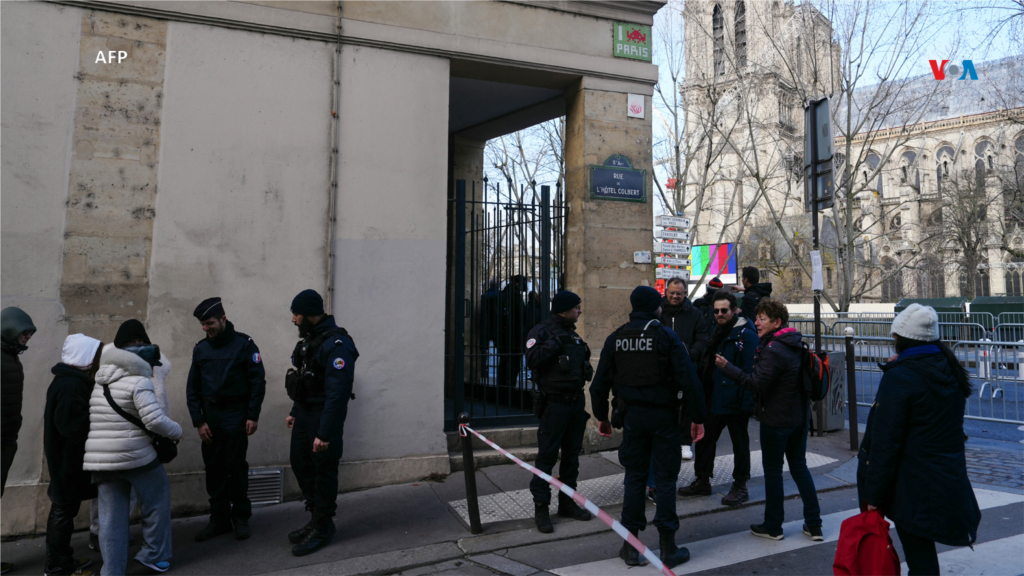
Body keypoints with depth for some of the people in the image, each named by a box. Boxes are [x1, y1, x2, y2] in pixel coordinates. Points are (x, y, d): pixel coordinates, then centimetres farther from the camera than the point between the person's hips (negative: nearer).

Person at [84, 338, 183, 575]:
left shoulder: (100, 384, 12)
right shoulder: (139, 382, -11)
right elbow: (155, 420, -19)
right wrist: (177, 432, -2)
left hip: (100, 459, 6)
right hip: (136, 457, -6)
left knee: (111, 519, 10)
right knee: (157, 502, 14)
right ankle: (154, 555, 21)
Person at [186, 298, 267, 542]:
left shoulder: (243, 344, -5)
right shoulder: (200, 349, 8)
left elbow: (258, 382, -5)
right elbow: (192, 388, 10)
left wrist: (253, 416, -10)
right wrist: (198, 421, 1)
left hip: (236, 416, -4)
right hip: (210, 416, 4)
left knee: (236, 466, -1)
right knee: (213, 468, 6)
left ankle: (241, 518, 11)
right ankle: (219, 519, 17)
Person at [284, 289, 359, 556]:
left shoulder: (336, 343, -22)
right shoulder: (310, 339, 10)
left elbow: (337, 392, -25)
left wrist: (325, 433, -26)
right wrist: (295, 412, 20)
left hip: (324, 416, -10)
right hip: (305, 413, 10)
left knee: (323, 470, 1)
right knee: (300, 462, 15)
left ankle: (322, 528, 15)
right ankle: (316, 517, 31)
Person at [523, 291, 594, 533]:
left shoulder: (572, 333, 16)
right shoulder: (541, 331, -8)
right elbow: (532, 359, -23)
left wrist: (586, 368, 9)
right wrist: (555, 343, -23)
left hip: (576, 401, 8)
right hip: (554, 402, -8)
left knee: (572, 454, 14)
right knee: (547, 456, -5)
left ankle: (567, 503, 25)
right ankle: (541, 508, 1)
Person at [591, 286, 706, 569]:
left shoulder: (616, 338, 3)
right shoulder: (667, 336, -7)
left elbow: (600, 382, 6)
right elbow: (687, 379, -12)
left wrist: (601, 416, 17)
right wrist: (697, 417, -5)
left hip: (632, 416, 3)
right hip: (663, 417, -3)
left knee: (634, 478, 11)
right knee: (666, 479, 5)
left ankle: (631, 546, 15)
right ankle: (668, 548, 10)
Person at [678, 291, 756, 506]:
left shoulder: (746, 335, -14)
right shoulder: (718, 333, 13)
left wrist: (747, 402, -23)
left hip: (735, 402, -8)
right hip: (714, 399, 8)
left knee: (740, 443, 7)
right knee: (705, 439, 14)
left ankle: (740, 486, 20)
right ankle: (702, 481, 27)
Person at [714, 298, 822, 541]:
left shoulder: (773, 350, -22)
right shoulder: (797, 345, 7)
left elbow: (756, 383, -25)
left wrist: (726, 367, -23)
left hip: (776, 419, -8)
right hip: (799, 416, 8)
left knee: (772, 470, 5)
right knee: (799, 466, 16)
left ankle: (773, 526, 16)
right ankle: (814, 525, 19)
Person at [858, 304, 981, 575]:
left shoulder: (899, 378, -18)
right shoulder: (950, 370, 6)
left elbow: (885, 443, -19)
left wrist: (874, 495, -13)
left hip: (916, 491, -7)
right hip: (953, 481, 7)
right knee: (922, 554, 18)